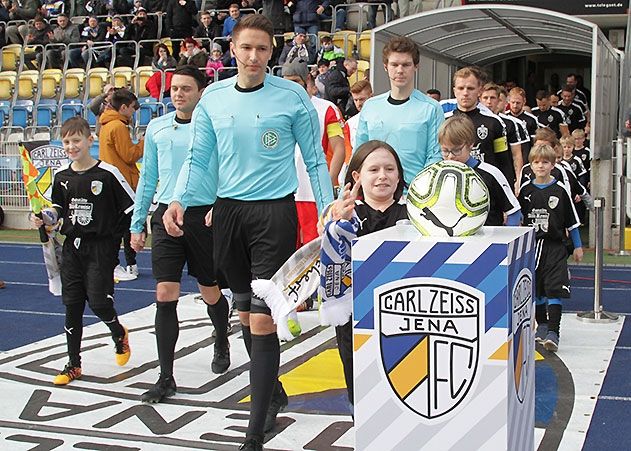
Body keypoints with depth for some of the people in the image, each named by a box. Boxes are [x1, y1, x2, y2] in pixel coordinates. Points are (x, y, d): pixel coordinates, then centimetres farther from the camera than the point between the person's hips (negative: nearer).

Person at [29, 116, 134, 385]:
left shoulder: (107, 173, -11)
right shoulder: (61, 177, 5)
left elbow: (131, 207, -6)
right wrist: (42, 219, 1)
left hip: (100, 246, -5)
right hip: (71, 246, 5)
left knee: (99, 302, -9)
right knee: (72, 306, 6)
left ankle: (119, 334, 25)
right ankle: (73, 365, 16)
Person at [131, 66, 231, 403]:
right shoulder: (157, 128, 10)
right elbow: (148, 178, 15)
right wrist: (137, 224, 13)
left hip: (205, 216, -2)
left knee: (210, 293, 10)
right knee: (165, 295, -5)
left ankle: (222, 343, 42)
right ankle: (166, 378, 2)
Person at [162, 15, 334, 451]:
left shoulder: (293, 96, -3)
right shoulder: (213, 97, 7)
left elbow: (314, 159, 2)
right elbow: (198, 158, 11)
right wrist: (180, 200, -5)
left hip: (275, 211, -4)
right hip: (228, 210, 5)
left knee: (262, 320, -10)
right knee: (245, 313, 14)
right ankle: (273, 391, 37)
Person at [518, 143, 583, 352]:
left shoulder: (560, 190, -3)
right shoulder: (525, 190, 4)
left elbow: (572, 221, 3)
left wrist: (578, 246, 6)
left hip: (555, 247, -3)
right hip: (531, 246, 3)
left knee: (555, 289, -11)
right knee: (535, 289, 11)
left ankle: (553, 331, -11)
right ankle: (542, 325, 27)